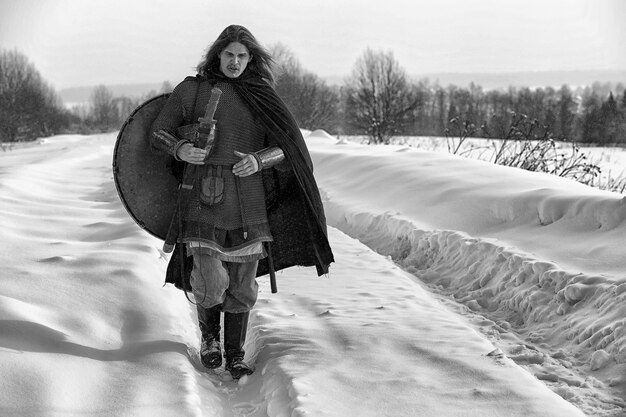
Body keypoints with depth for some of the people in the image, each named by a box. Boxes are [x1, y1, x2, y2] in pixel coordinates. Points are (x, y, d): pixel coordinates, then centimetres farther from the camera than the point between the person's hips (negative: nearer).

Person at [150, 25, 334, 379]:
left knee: (243, 285, 6)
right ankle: (210, 336, 19)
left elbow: (287, 147, 7)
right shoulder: (191, 89, 7)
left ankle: (236, 354, 24)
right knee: (210, 282, -12)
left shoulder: (260, 96, 11)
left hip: (248, 200, 2)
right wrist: (180, 149, -13)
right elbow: (159, 133, 8)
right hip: (203, 195, -2)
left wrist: (258, 160, -13)